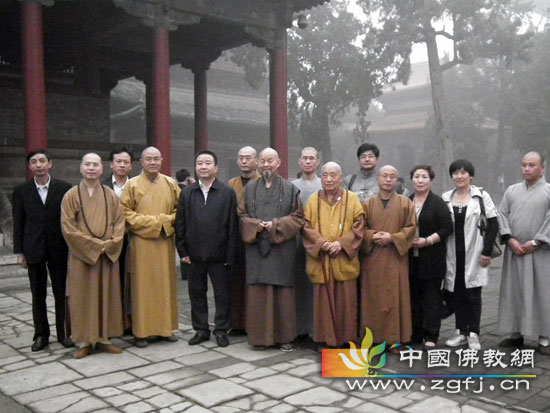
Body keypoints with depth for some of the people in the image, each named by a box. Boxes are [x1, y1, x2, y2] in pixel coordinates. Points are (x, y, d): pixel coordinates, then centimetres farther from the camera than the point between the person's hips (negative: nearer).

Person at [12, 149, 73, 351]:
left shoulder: (64, 188, -1)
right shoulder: (21, 191, 3)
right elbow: (18, 223, 4)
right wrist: (19, 252, 0)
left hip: (58, 249, -1)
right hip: (34, 249, 1)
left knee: (61, 293, 6)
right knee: (38, 295, 8)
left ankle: (63, 333, 16)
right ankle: (41, 335, 18)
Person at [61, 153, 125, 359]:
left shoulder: (111, 195, 7)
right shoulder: (71, 195, 0)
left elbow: (119, 224, 4)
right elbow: (68, 227, -7)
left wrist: (109, 245, -11)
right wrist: (94, 245, -13)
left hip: (108, 255, 2)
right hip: (81, 255, -2)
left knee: (107, 296, 5)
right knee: (83, 297, 2)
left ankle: (104, 338, 15)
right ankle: (84, 341, 10)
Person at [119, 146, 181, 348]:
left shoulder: (171, 183, 7)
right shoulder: (132, 184, -1)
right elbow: (125, 212, -4)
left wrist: (166, 221, -7)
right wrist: (149, 222, -12)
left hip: (165, 242, 3)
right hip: (141, 242, -3)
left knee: (165, 284, 7)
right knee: (142, 286, 1)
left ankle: (166, 327, 17)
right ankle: (142, 331, 8)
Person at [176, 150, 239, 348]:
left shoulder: (227, 193, -2)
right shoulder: (187, 193, 6)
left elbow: (233, 226, -5)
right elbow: (180, 224, 6)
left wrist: (231, 255, -8)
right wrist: (182, 251, -1)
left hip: (219, 254, -2)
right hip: (194, 255, 3)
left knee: (222, 294, 7)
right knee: (196, 293, 11)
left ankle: (221, 330, 20)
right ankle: (201, 329, 24)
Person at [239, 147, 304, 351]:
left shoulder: (290, 188, 4)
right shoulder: (249, 188, 11)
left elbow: (298, 217, 2)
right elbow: (241, 214, 11)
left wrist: (276, 225, -12)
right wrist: (255, 225, -8)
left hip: (281, 248, -2)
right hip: (256, 248, 2)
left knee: (282, 291, 1)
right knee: (257, 292, 2)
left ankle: (284, 336, 12)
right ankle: (259, 336, 12)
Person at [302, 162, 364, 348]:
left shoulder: (352, 199, 4)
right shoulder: (313, 200, 6)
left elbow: (358, 227, -1)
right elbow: (307, 227, 2)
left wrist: (341, 243, -14)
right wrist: (321, 243, -15)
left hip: (345, 259, 0)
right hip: (320, 259, 1)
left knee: (345, 301, 4)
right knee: (323, 301, 3)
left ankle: (346, 338, 17)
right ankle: (325, 338, 14)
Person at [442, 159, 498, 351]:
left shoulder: (481, 196, -2)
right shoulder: (445, 198, 6)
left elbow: (493, 225, -4)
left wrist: (486, 252, -9)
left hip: (474, 255, -3)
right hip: (453, 255, 3)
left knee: (473, 294, 1)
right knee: (457, 294, 8)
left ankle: (473, 334, 10)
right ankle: (461, 332, 18)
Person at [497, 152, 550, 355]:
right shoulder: (511, 190, 11)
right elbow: (502, 215, 4)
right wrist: (510, 239, -8)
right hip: (514, 251, 4)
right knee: (513, 292, 7)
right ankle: (515, 333, 18)